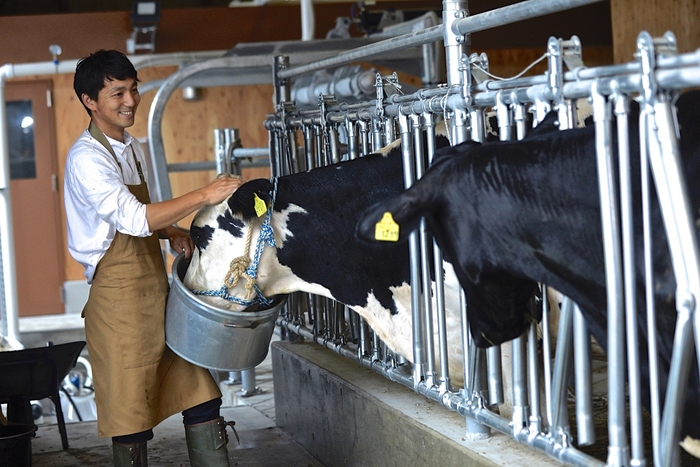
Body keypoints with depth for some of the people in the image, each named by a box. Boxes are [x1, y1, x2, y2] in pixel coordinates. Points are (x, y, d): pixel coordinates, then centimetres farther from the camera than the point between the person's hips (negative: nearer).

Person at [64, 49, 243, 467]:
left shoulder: (133, 148, 14)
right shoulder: (87, 158, -14)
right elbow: (132, 219, -26)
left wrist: (171, 234, 3)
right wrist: (204, 196, -27)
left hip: (158, 291, 8)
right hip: (120, 301, -8)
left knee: (200, 396, 7)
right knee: (131, 415, 1)